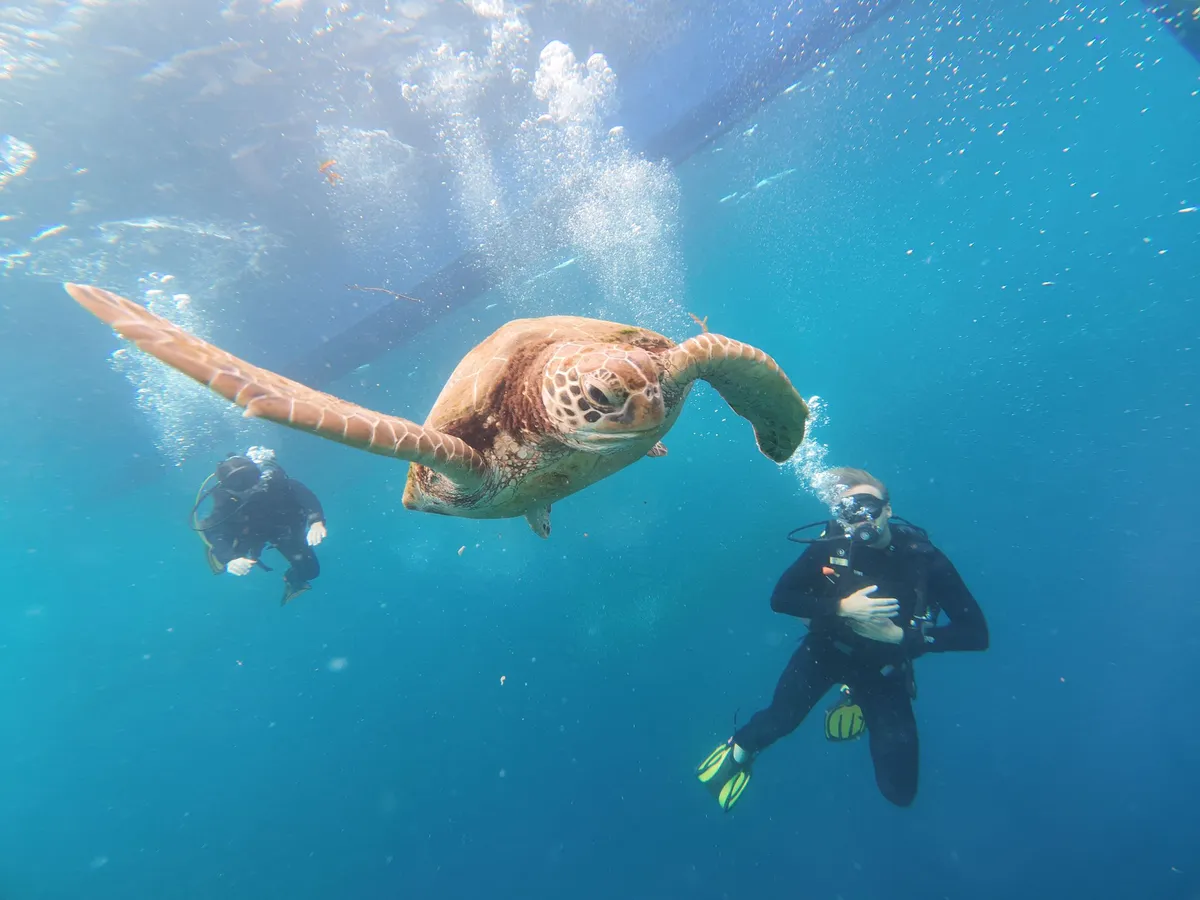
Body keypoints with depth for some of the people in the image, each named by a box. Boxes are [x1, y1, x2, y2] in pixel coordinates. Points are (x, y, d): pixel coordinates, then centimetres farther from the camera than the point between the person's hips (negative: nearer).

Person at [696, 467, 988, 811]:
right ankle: (739, 751, 22)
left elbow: (976, 633, -16)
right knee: (779, 721, -14)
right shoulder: (829, 547, -21)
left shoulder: (925, 559, -20)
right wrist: (841, 607, -31)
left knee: (899, 790, 1)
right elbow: (779, 598, -18)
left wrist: (900, 636, -26)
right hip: (825, 650, 0)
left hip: (884, 670, 1)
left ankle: (857, 700, 28)